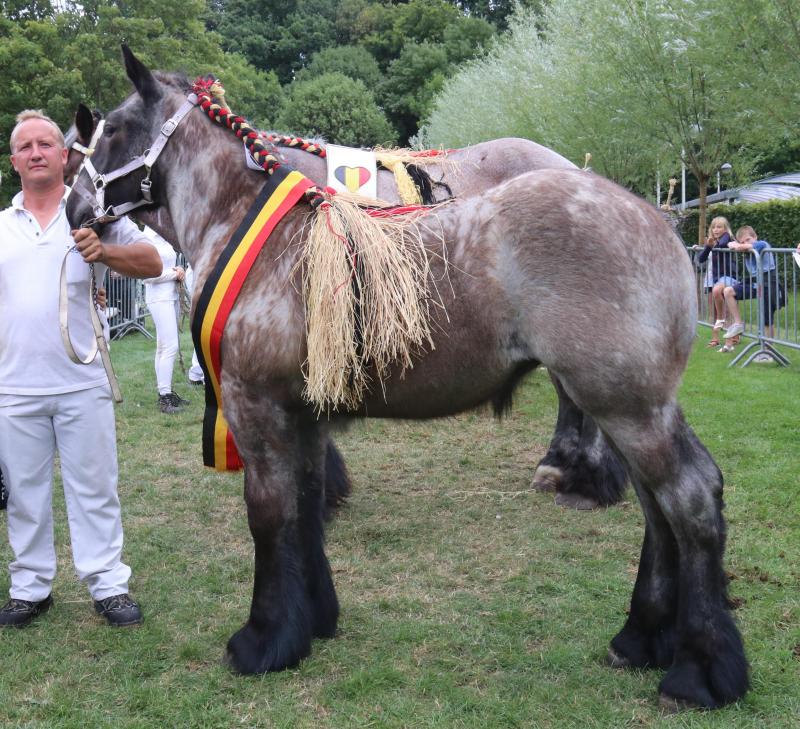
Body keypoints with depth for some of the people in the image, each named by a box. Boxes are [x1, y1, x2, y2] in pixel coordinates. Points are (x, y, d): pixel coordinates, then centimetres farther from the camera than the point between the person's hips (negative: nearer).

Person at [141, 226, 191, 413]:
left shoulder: (164, 238, 11)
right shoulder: (147, 239, -14)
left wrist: (178, 271, -1)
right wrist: (175, 274, -10)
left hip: (172, 296, 9)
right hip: (159, 298, -9)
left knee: (164, 346, 13)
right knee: (170, 346, -11)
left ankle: (166, 392, 20)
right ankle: (165, 398, -7)